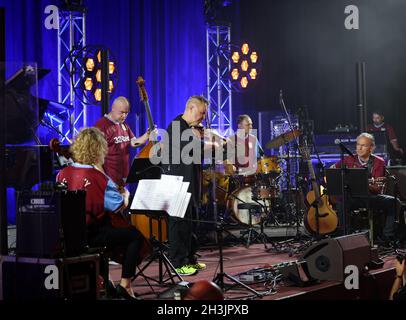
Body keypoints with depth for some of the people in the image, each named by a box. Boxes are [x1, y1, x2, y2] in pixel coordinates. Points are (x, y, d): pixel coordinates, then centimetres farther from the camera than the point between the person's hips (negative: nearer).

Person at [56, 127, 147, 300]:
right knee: (136, 235, 2)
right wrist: (126, 195, 8)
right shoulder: (97, 176, -17)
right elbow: (119, 205, -14)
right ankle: (125, 284, 0)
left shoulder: (62, 173, 0)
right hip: (90, 234, -7)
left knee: (107, 226, 35)